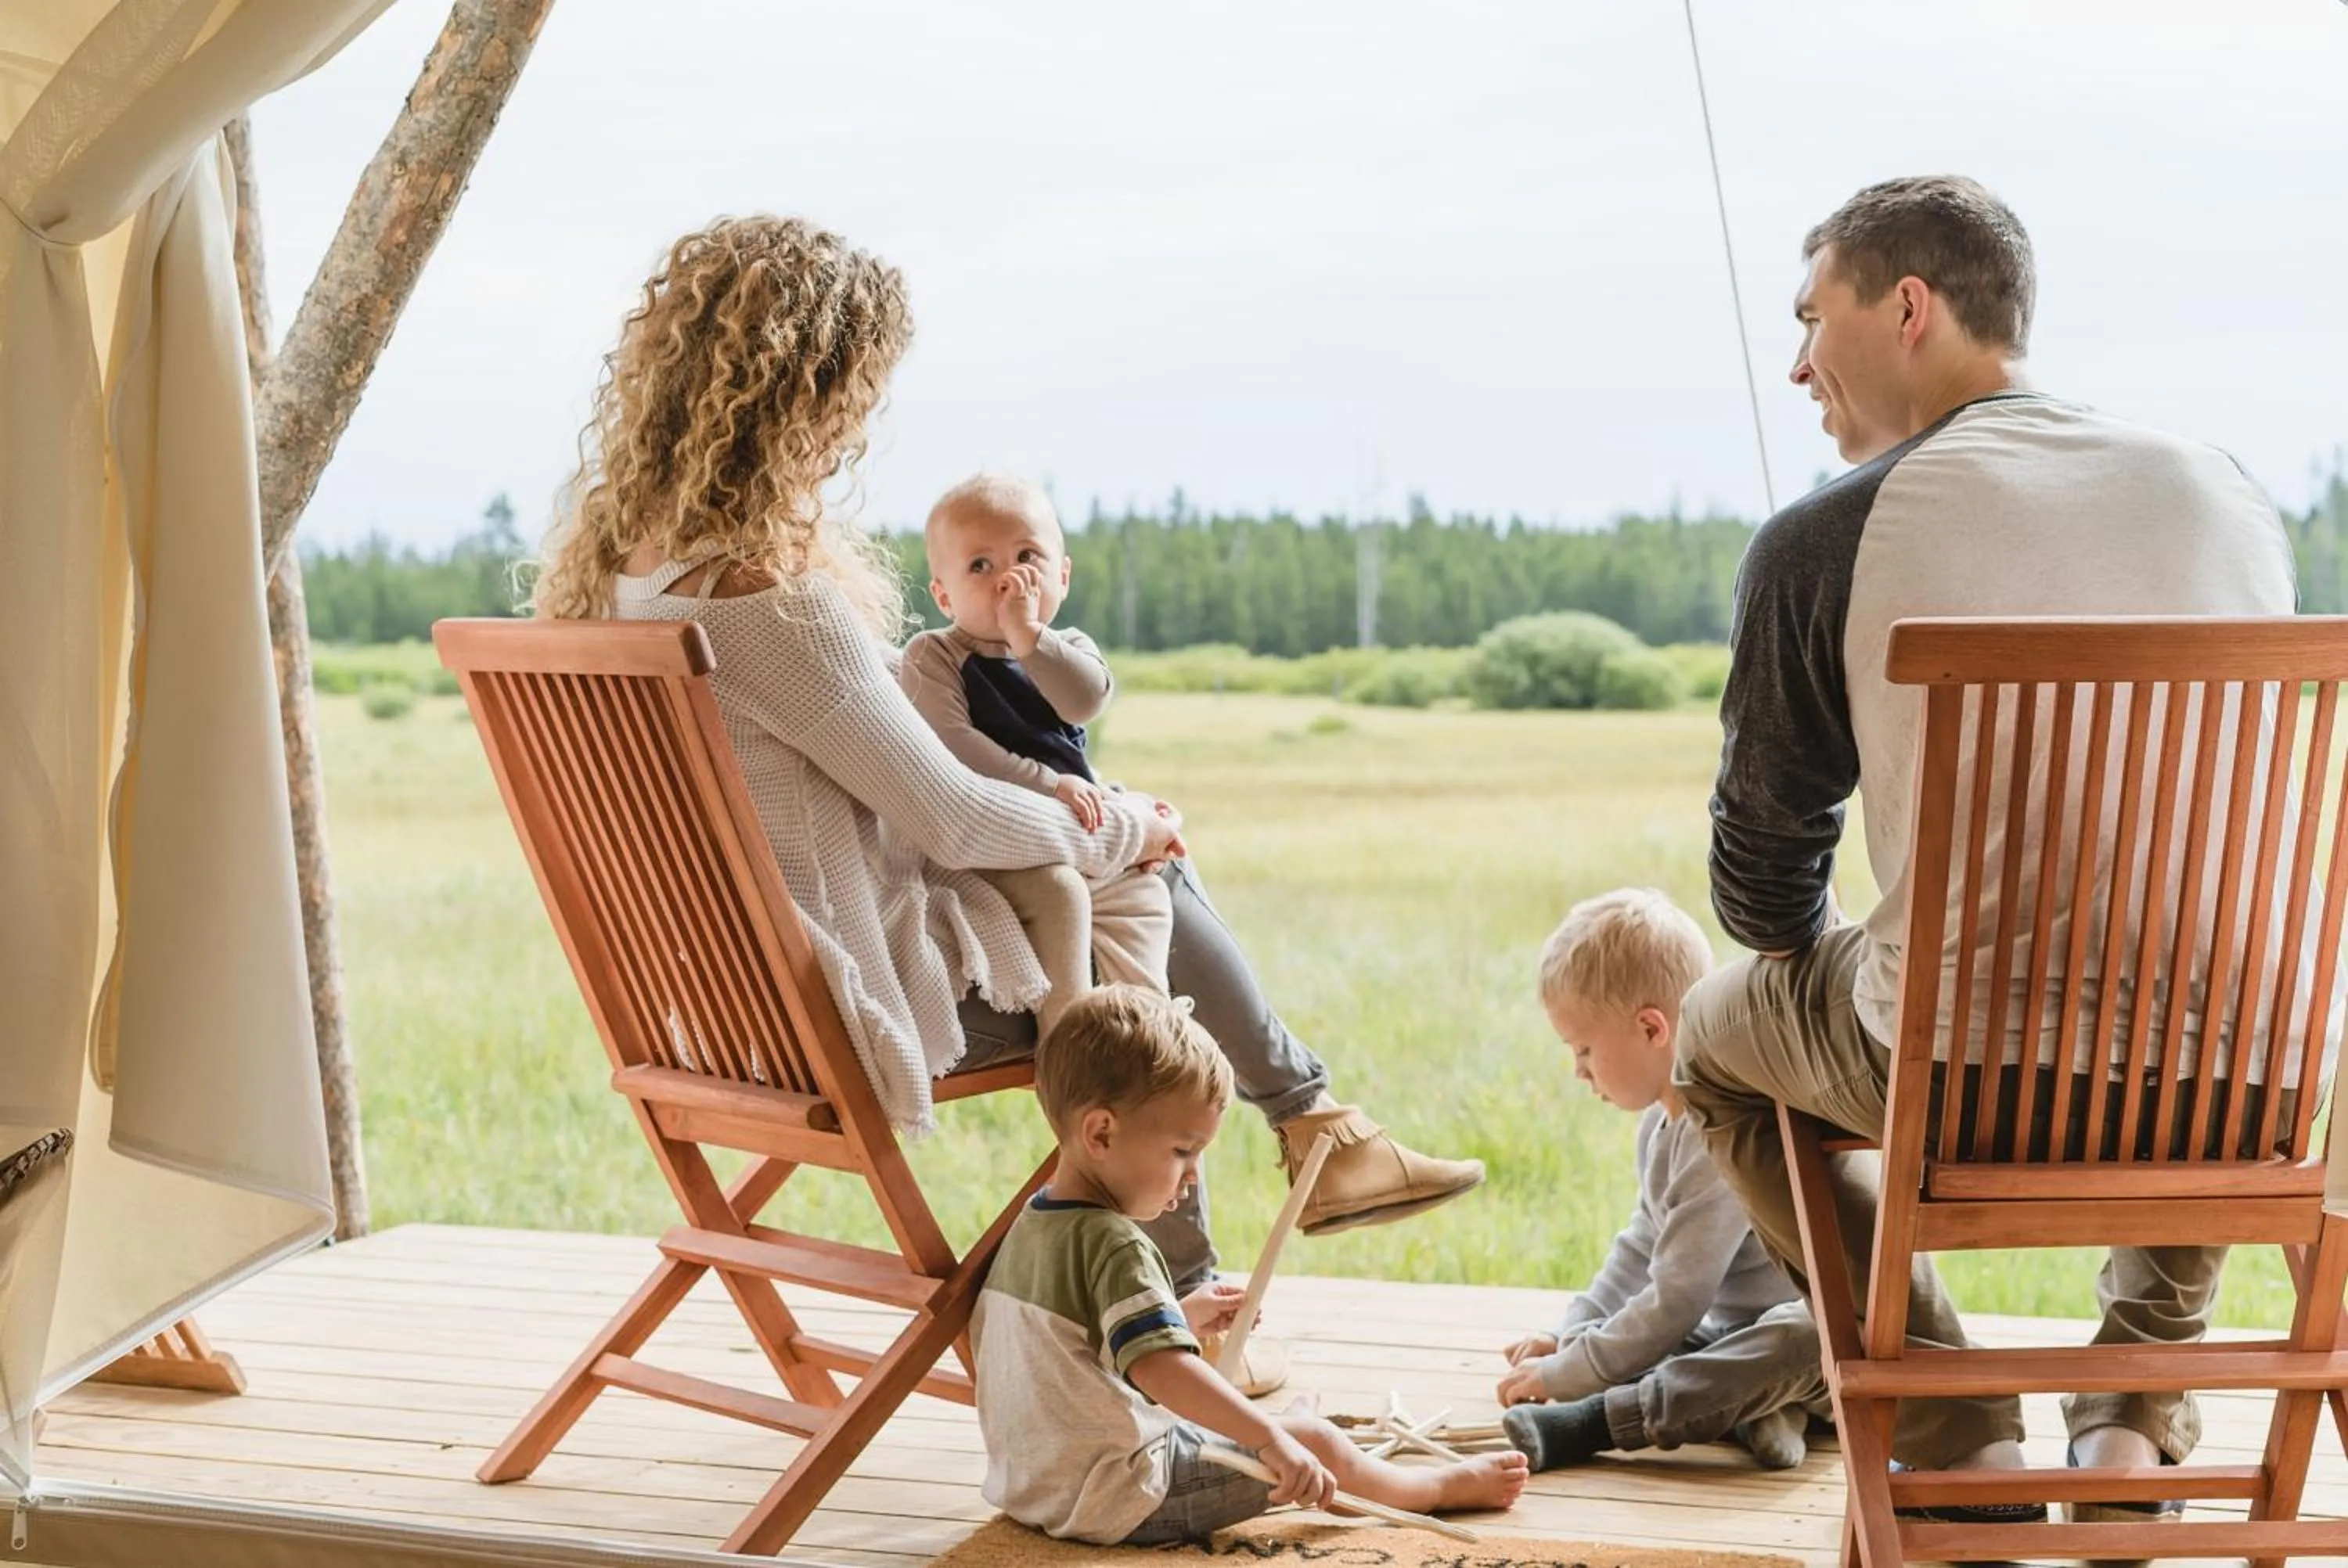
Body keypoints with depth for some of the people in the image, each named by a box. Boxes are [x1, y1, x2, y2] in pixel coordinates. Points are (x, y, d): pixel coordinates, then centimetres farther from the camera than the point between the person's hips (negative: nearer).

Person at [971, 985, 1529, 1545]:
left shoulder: (1030, 1226, 6)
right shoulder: (1113, 1245, -24)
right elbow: (1160, 1368, -38)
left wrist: (1181, 1316, 20)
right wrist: (1271, 1440, -41)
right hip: (1118, 1503, -9)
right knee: (1315, 1441, 0)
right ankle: (1446, 1486, 19)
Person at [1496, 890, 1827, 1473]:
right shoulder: (1662, 1122, 9)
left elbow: (1676, 1300, -25)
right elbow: (1642, 1249, 19)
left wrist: (1566, 1375, -18)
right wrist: (1571, 1336, 6)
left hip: (1816, 1331, -10)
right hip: (1732, 1331, 10)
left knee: (1801, 1335, -42)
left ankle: (1590, 1425, -44)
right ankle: (1749, 1406, -17)